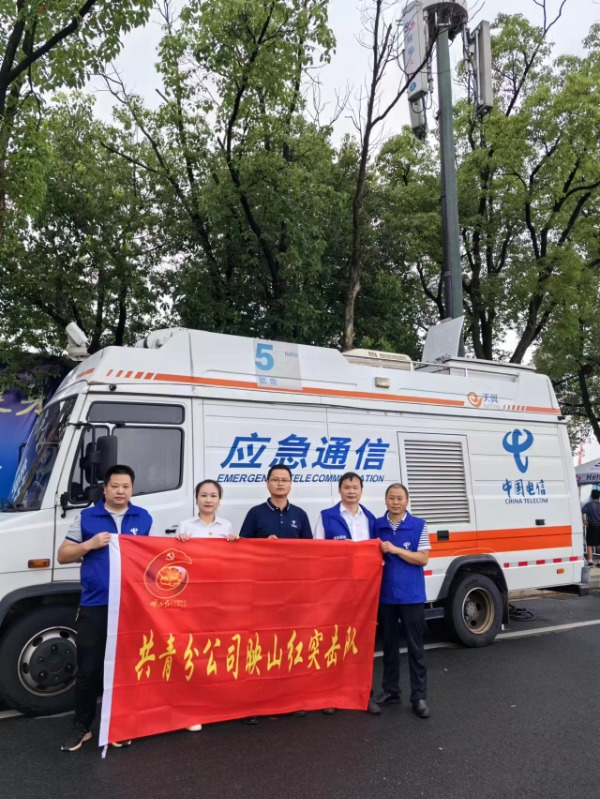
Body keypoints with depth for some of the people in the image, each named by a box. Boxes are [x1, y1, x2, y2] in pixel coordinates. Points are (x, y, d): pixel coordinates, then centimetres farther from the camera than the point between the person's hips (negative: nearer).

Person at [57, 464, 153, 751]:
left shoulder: (144, 518, 8)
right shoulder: (86, 517, 3)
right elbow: (63, 555, 5)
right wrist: (90, 544, -11)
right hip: (95, 605, -1)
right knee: (88, 669, 6)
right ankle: (81, 727, 23)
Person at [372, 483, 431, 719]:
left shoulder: (419, 526, -5)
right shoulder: (377, 525, 4)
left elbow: (423, 559, -8)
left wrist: (396, 550, -17)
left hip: (411, 596, -3)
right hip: (385, 595, 3)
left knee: (415, 647, 5)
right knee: (389, 644, 15)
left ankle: (419, 696, 14)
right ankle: (390, 690, 28)